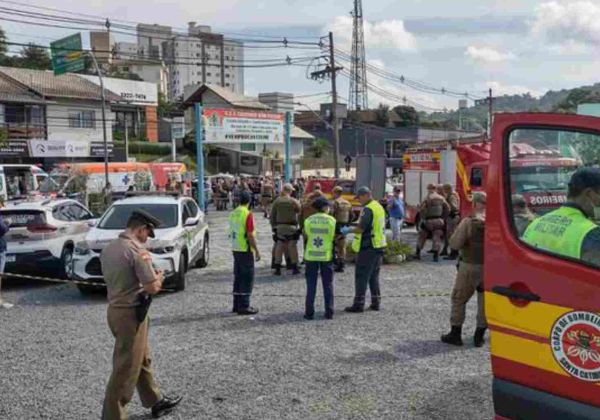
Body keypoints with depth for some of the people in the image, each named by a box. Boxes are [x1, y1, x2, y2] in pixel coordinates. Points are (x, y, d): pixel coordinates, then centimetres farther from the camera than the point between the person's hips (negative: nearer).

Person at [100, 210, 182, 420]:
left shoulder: (108, 249, 6)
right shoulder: (137, 251, -20)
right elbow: (152, 287, -21)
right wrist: (159, 278, 0)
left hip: (114, 309, 10)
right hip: (131, 313, -9)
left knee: (142, 359, 22)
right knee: (126, 368, 0)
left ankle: (155, 401, 36)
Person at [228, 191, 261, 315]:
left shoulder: (233, 213, 9)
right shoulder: (247, 214, -15)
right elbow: (250, 235, -18)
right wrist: (257, 251, -12)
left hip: (235, 249, 8)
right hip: (246, 250, -8)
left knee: (238, 277, 14)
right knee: (248, 278, -2)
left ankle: (237, 305, 18)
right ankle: (244, 306, -3)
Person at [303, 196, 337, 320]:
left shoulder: (308, 220, -2)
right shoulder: (331, 220, -5)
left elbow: (307, 235, -3)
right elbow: (334, 237, -3)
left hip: (311, 256, 1)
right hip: (326, 256, -1)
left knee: (311, 286, 7)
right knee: (328, 285, 9)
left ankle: (309, 312, 6)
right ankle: (329, 312, 10)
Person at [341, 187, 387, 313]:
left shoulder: (368, 209, -16)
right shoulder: (379, 207, 14)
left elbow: (361, 229, -20)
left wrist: (348, 230, -3)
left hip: (368, 247, -9)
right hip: (379, 246, 9)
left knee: (361, 276, -4)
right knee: (374, 276, 16)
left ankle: (358, 303, -3)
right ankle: (376, 302, 18)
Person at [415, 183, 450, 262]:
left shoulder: (427, 198, -10)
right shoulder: (441, 198, 5)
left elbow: (422, 209, -18)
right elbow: (447, 209, 5)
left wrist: (422, 219, -8)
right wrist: (442, 217, 11)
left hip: (428, 221, -3)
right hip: (439, 221, 3)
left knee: (422, 236, 11)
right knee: (436, 238, 4)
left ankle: (417, 253, 15)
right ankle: (436, 256, 0)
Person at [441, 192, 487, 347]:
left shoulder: (468, 222, -13)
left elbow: (455, 244, -14)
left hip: (469, 266, -3)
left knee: (459, 299, 11)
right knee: (484, 301, 12)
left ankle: (455, 334, 14)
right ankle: (479, 336, 18)